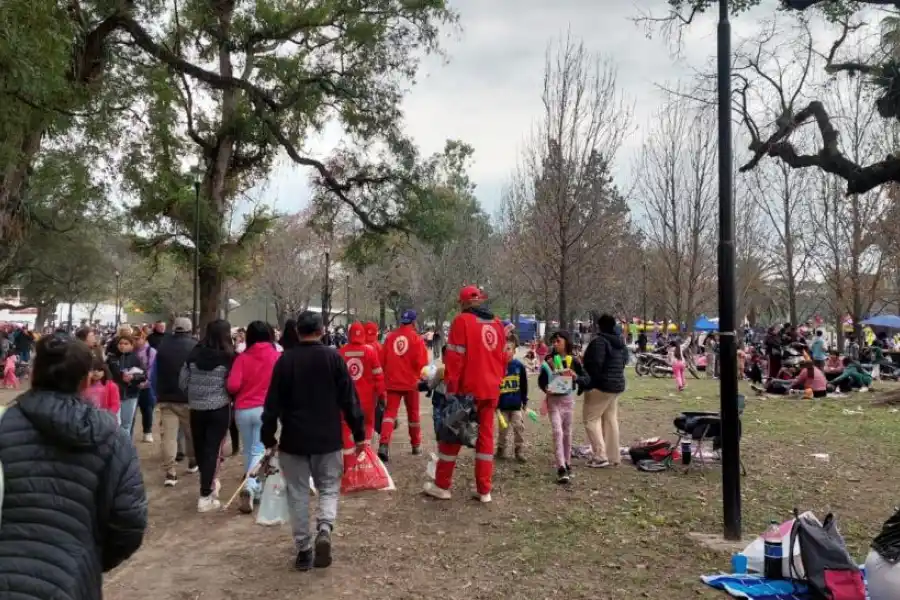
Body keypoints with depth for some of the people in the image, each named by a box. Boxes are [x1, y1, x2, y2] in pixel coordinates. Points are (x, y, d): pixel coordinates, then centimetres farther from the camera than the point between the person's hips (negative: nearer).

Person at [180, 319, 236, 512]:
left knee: (199, 447, 18)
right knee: (212, 449, 2)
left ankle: (209, 483, 37)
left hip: (196, 408, 4)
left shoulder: (194, 354, -2)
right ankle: (205, 496, 2)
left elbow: (182, 382, 3)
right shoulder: (227, 356, -12)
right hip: (219, 409, -4)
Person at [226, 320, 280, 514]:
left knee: (248, 451, 16)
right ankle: (250, 487, -18)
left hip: (242, 410, 2)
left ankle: (256, 490, 22)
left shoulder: (242, 358, -3)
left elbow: (232, 385, -10)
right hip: (265, 409, -2)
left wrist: (245, 390, 12)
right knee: (258, 451, 3)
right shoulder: (277, 356, -5)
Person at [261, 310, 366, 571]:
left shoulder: (285, 360, -3)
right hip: (328, 438, 0)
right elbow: (349, 399, -5)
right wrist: (359, 434, 2)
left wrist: (269, 438, 8)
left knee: (298, 494, 10)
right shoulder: (333, 357, -4)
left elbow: (273, 403, -1)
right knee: (329, 488, 12)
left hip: (293, 439, 0)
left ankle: (303, 549, 12)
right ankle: (324, 529, -12)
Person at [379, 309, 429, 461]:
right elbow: (421, 362, -11)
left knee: (390, 412, -1)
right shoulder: (416, 338, -8)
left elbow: (382, 360, 6)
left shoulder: (390, 337, 3)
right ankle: (416, 445, 26)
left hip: (392, 382, 2)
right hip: (410, 381, -2)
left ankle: (384, 444, -20)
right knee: (413, 413, 14)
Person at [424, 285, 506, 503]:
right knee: (486, 436, 10)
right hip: (491, 391, 5)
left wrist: (451, 388, -8)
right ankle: (484, 490, 12)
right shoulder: (497, 324, 10)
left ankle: (442, 486, 15)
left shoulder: (462, 321, -8)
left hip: (467, 390, -5)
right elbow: (503, 358, 14)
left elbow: (454, 358, -12)